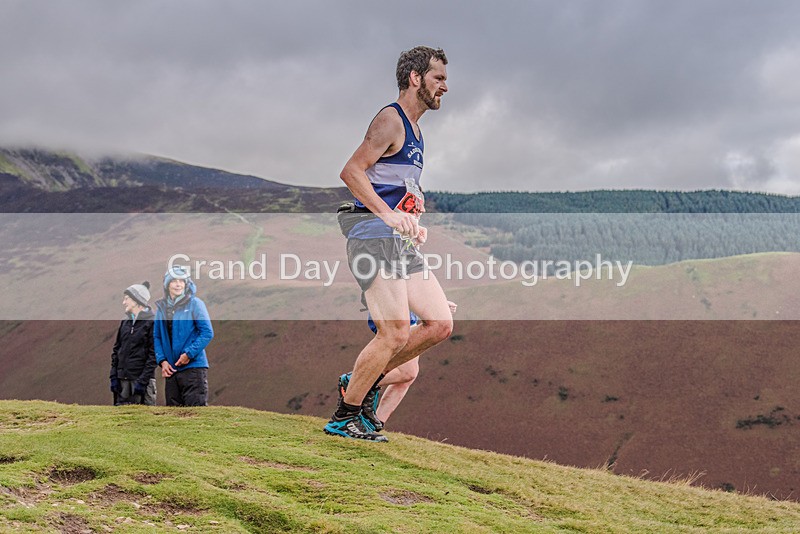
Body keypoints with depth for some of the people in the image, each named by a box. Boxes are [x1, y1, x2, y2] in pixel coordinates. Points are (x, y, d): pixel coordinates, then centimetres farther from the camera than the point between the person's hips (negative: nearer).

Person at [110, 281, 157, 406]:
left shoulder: (152, 322, -6)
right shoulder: (125, 321, 14)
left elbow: (153, 354, -11)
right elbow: (116, 349, 15)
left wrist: (143, 380, -16)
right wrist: (113, 376, 6)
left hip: (141, 378, -6)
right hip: (122, 379, 6)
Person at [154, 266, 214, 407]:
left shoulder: (195, 304, -3)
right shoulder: (162, 307, 12)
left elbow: (207, 333, -8)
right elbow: (156, 337, 14)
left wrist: (189, 354, -13)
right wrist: (162, 361, 1)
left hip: (193, 367, -6)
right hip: (170, 369, 6)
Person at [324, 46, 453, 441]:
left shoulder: (414, 129, 23)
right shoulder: (391, 120, -7)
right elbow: (351, 171, -18)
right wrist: (389, 215, -25)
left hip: (401, 243, 9)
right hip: (374, 237, -9)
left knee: (440, 325, 2)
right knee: (396, 334, -14)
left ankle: (364, 380, 14)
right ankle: (343, 417, 0)